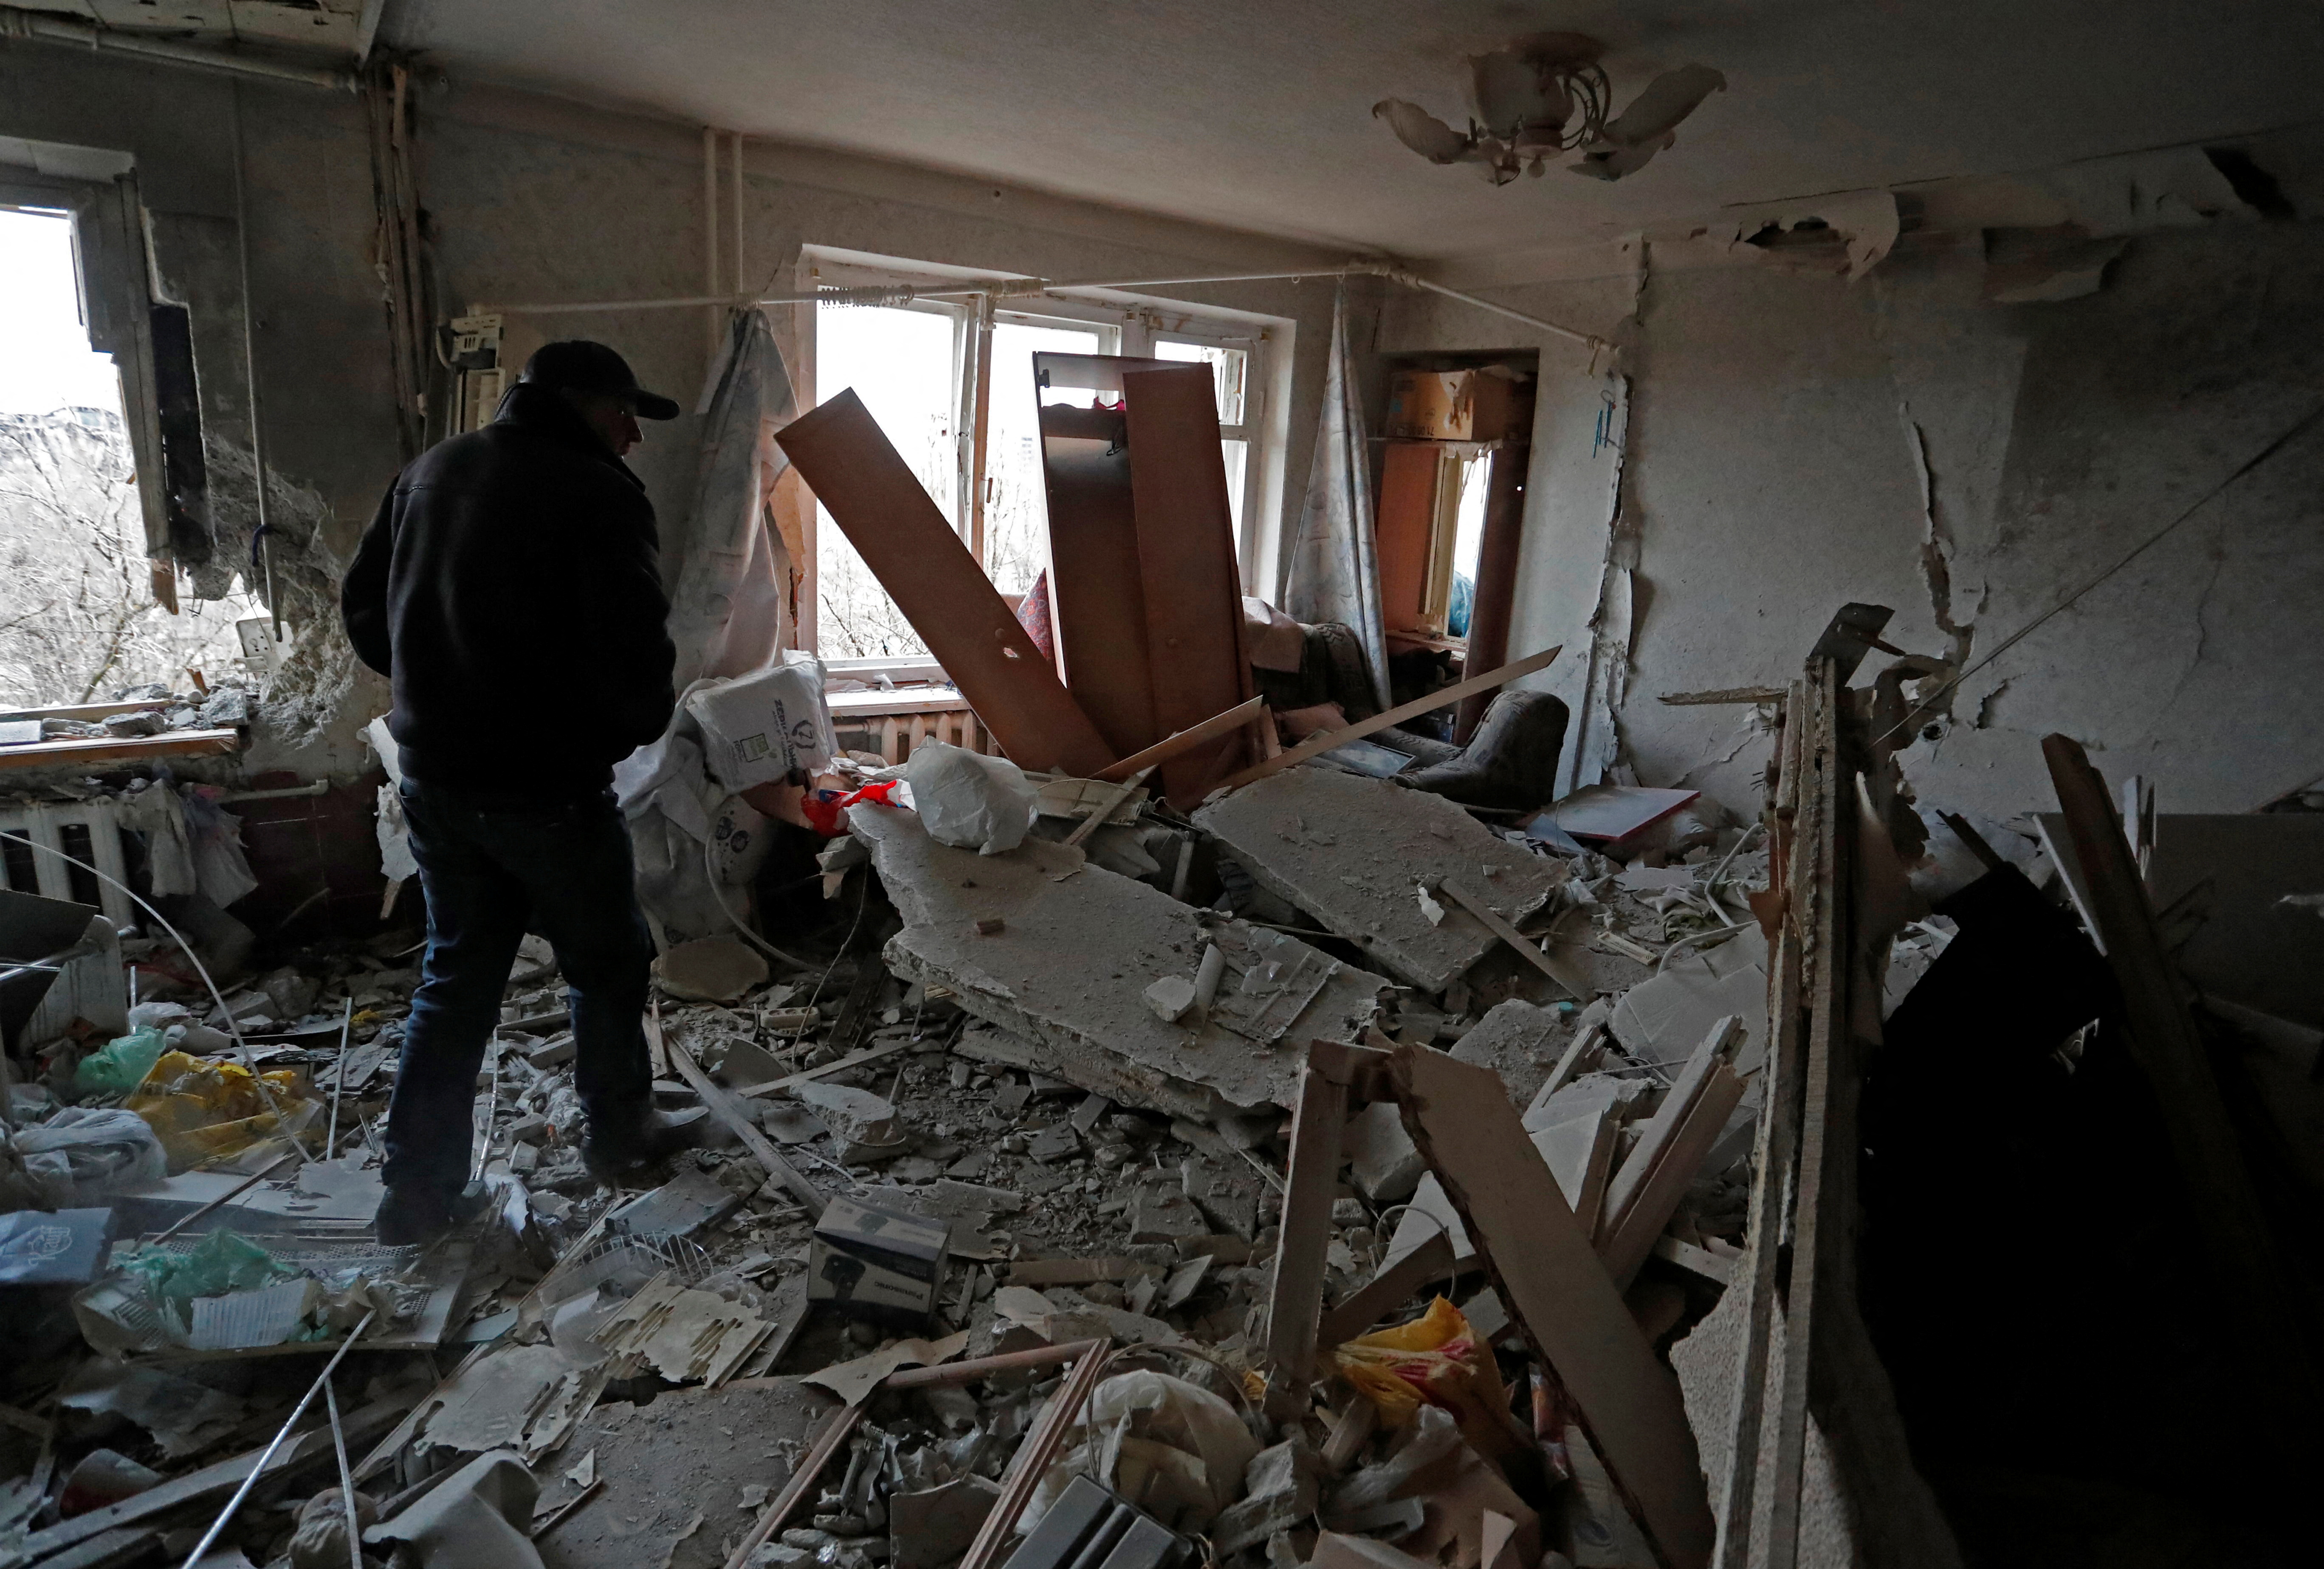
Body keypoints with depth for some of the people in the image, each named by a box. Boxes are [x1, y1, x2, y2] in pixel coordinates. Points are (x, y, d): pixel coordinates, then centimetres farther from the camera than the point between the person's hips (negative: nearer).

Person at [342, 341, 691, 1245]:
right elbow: (633, 652, -22)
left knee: (457, 975, 17)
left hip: (434, 778, 7)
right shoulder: (598, 494, -15)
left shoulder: (431, 470, 9)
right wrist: (636, 728, -2)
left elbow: (363, 609, 14)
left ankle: (416, 1189, 22)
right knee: (606, 966, 14)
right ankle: (620, 1135, 30)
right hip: (547, 787, -7)